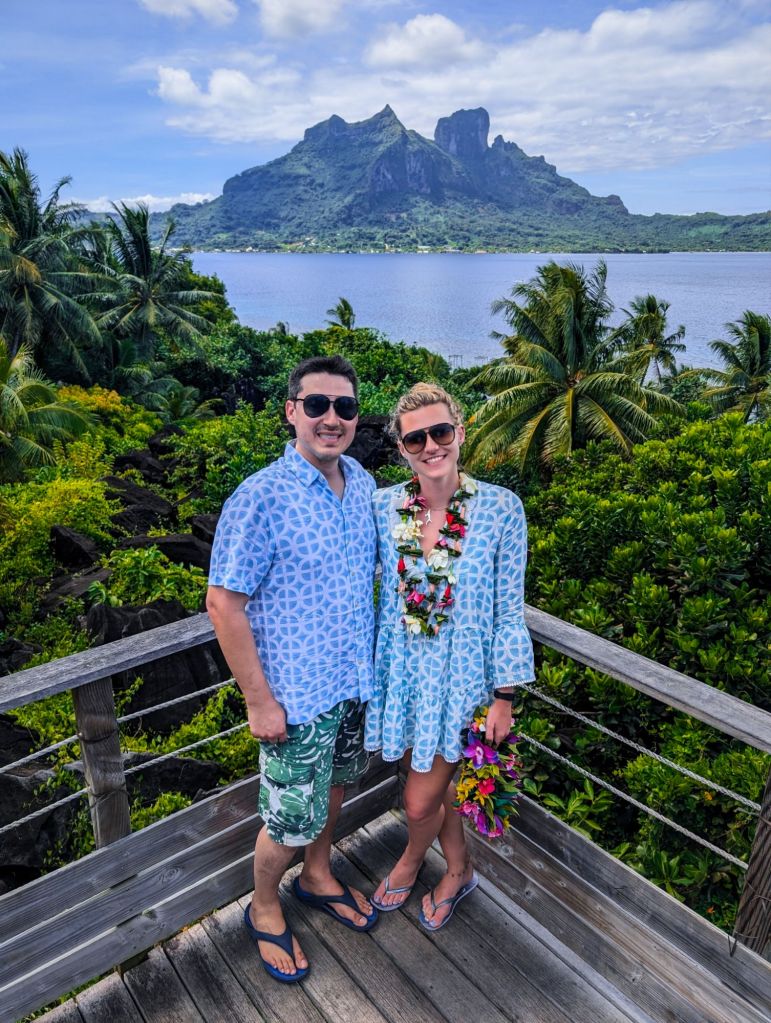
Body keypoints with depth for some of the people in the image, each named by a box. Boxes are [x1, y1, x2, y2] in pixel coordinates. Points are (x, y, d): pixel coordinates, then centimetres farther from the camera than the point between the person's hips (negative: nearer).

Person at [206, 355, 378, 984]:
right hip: (298, 696, -6)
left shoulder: (364, 484, -2)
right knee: (292, 820, 11)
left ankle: (317, 876, 52)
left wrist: (374, 659, 12)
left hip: (356, 679, 6)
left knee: (333, 787, 26)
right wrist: (259, 700, -17)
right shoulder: (260, 499, -23)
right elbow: (224, 604, -19)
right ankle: (264, 909, 41)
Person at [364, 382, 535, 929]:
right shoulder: (384, 506, -7)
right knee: (435, 784, 21)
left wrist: (504, 696, -7)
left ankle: (411, 861, 46)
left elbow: (509, 610, -9)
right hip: (403, 671, 3)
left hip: (461, 674, -3)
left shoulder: (500, 508, -15)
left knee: (420, 803, 9)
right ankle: (460, 869, 51)